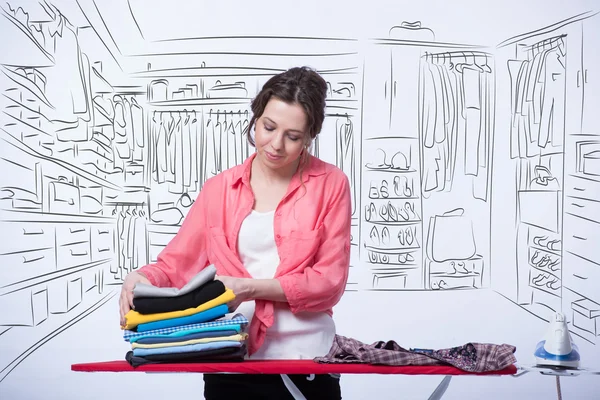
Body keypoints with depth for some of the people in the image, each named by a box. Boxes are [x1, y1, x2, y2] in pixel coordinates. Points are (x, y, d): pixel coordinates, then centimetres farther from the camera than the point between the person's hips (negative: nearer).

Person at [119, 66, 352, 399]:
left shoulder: (330, 184, -2)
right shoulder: (219, 189, 6)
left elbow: (329, 281, -8)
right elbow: (177, 263, 5)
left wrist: (251, 288, -18)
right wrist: (142, 279, -16)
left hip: (305, 360, -2)